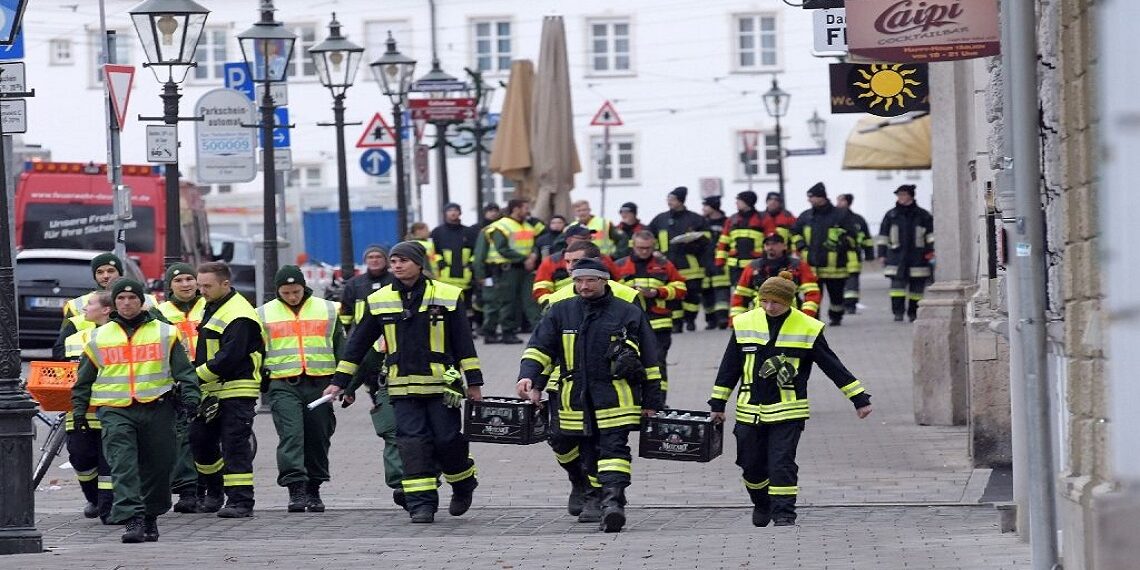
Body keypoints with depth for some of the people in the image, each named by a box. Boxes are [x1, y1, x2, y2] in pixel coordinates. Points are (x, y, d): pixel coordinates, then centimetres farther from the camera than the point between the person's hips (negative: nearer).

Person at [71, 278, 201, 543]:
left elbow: (184, 371, 7)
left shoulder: (164, 333, 8)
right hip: (115, 411, 0)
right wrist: (79, 410, 16)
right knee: (123, 467, -14)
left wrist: (190, 397, -7)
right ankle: (132, 519, -21)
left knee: (157, 467, 5)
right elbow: (84, 380, 20)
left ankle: (150, 516, 21)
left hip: (157, 409, 0)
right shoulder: (98, 338, 12)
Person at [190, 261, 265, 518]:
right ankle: (214, 492, 28)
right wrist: (196, 374, 11)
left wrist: (197, 375, -21)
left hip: (236, 391, -10)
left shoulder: (238, 314, -17)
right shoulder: (212, 308, 16)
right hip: (212, 391, 10)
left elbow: (229, 357, -24)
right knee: (200, 439, 12)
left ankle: (241, 501, -8)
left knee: (234, 445, -9)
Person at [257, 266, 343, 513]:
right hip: (283, 385, -1)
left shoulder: (327, 310, 10)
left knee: (318, 439, 5)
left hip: (320, 384, 1)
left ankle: (313, 491, 17)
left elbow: (341, 348, 15)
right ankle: (296, 490, -19)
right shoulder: (264, 314, 8)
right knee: (290, 436, -15)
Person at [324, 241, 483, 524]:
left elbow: (464, 342, 3)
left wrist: (474, 382, 1)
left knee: (447, 440, -3)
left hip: (441, 384, -2)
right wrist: (340, 381, 10)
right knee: (412, 443, -7)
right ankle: (421, 504, -5)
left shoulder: (448, 297, 0)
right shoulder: (379, 301, 7)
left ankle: (463, 485, 25)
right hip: (403, 388, 2)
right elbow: (358, 342, 12)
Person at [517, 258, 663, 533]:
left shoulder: (629, 314, 2)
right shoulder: (561, 312, 8)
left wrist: (651, 402, 5)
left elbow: (649, 362, 6)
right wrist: (528, 376, -14)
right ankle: (595, 498, 25)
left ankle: (613, 500, -24)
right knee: (589, 451, 12)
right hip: (577, 398, 4)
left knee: (613, 448, -15)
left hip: (615, 397, -3)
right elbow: (539, 346, 4)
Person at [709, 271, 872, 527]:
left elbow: (833, 366, 0)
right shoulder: (745, 324, 2)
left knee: (782, 463, -11)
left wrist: (859, 398, 0)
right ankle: (761, 504, 34)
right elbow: (729, 367, 9)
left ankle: (784, 513, -5)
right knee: (752, 464, 9)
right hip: (750, 410, 3)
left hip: (787, 411, -3)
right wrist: (718, 404, 9)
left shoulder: (807, 328, -4)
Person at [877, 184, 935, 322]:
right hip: (897, 256, 0)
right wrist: (882, 254, 8)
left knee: (916, 287, 2)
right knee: (897, 284, -10)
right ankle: (898, 312, -9)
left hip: (917, 257, 0)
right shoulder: (891, 215, 10)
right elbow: (883, 237, 13)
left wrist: (931, 250, -4)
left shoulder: (923, 215, 7)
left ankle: (913, 313, 11)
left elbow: (931, 234, 7)